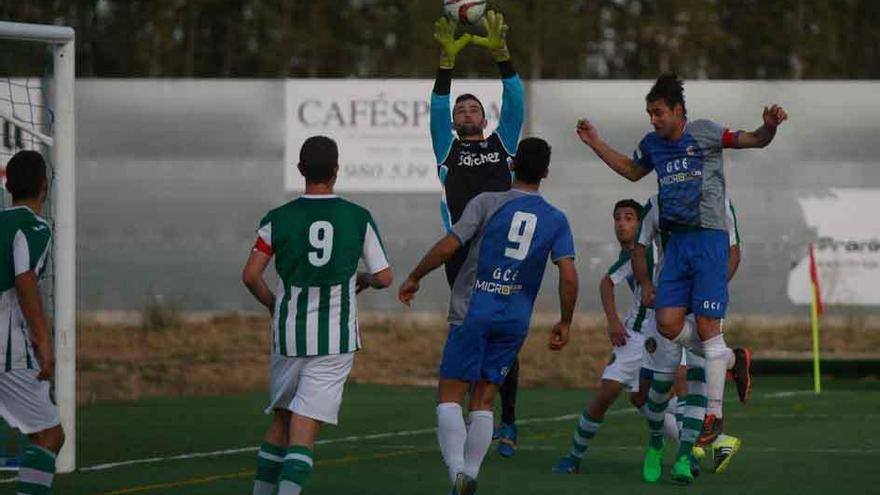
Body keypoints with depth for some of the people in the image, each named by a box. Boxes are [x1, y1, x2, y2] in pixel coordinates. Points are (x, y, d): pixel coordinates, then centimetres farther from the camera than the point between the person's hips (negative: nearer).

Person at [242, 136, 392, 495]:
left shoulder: (278, 220, -1)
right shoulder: (358, 219, -2)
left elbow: (250, 276, -5)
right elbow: (384, 278, 1)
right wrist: (362, 280, 24)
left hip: (288, 333, 2)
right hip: (336, 339, -2)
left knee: (281, 421, 19)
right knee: (305, 428, -6)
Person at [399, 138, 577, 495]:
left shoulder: (487, 203, -5)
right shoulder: (556, 221, 3)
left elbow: (448, 247, -10)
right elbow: (569, 277, -4)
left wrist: (414, 278, 4)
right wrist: (565, 323, 9)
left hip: (473, 312, -3)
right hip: (515, 319, 3)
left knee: (450, 396, 0)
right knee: (484, 401, 12)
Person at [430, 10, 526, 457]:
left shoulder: (502, 143, 16)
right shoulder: (447, 149, 13)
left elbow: (515, 101, 6)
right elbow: (436, 108, 1)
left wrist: (501, 53, -5)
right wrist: (447, 61, -10)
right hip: (463, 256, -1)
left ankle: (507, 422, 3)